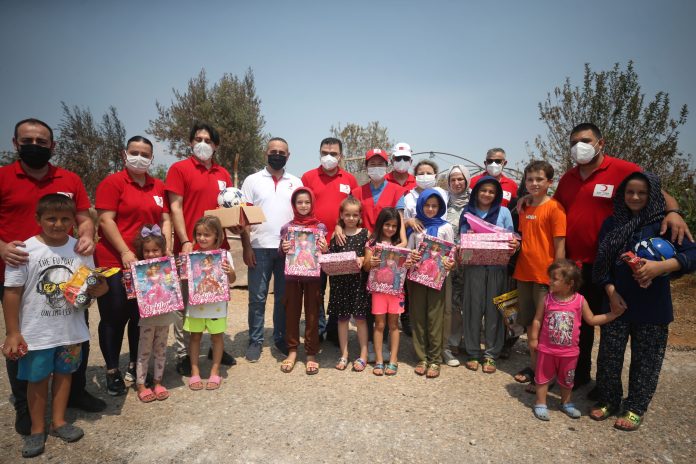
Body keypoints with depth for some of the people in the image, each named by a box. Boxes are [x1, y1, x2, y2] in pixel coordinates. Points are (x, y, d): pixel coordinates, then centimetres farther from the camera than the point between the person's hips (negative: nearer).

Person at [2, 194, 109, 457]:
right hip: (36, 332, -3)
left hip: (71, 329, 3)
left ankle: (58, 422, 34)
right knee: (37, 379, 11)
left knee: (64, 373, 16)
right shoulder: (25, 250, -11)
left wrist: (95, 287, -15)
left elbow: (95, 286, 9)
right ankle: (37, 429, 30)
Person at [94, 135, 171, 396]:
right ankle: (112, 371, 16)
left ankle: (135, 365, 27)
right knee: (114, 318, 2)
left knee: (141, 316, 12)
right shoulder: (112, 183, -4)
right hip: (116, 263, -5)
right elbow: (105, 220, -11)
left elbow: (165, 220, 12)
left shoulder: (159, 187, 11)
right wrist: (125, 252, -18)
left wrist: (167, 250, -1)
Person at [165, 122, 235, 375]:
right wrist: (185, 242, -15)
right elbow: (175, 207, -7)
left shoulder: (223, 174, 14)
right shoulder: (179, 169, -2)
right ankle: (183, 354, 15)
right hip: (190, 247, -5)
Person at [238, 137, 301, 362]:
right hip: (260, 248, -2)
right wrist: (246, 247, -7)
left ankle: (281, 338, 23)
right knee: (257, 298, 4)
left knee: (284, 296, 10)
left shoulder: (296, 182, 10)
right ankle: (255, 341, 16)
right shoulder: (252, 180, 4)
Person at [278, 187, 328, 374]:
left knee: (312, 313, 4)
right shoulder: (287, 227, 5)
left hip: (313, 275, -1)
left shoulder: (320, 227, 2)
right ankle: (292, 350, 22)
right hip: (292, 275, 1)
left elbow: (324, 253, 7)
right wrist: (283, 249, -13)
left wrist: (325, 249, -15)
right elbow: (281, 254, 9)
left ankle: (311, 353, 15)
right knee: (292, 312, 8)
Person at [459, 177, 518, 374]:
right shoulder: (467, 212, 7)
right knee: (473, 308, 3)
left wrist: (515, 244, -16)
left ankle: (490, 354, 14)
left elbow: (510, 239, 6)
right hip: (473, 266, 0)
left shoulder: (503, 212, 7)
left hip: (497, 267, 0)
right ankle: (473, 352, 15)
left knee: (493, 309, 3)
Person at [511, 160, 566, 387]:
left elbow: (560, 245, -12)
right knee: (529, 322, 14)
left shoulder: (554, 208, -9)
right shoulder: (524, 209, 11)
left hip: (545, 275, -6)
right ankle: (533, 365, 28)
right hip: (523, 273, 7)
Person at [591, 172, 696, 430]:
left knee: (645, 360, 8)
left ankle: (635, 408, 25)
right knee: (609, 355, 9)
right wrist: (611, 292, -6)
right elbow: (602, 263, 5)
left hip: (652, 307, -2)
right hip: (616, 302, 3)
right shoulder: (612, 224, 4)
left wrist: (659, 266, -29)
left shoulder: (663, 223, -5)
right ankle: (609, 400, 27)